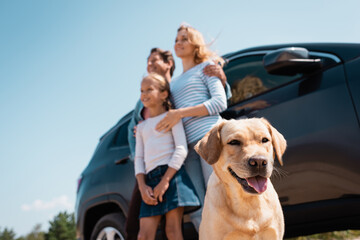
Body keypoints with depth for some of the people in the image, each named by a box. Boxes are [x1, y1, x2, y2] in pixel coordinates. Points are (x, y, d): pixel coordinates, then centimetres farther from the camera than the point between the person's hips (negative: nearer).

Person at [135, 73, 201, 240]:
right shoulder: (141, 126, 24)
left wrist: (165, 181, -14)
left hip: (172, 174, -5)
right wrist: (142, 186, -1)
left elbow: (181, 149, -5)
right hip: (150, 179, 5)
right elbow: (139, 158, 16)